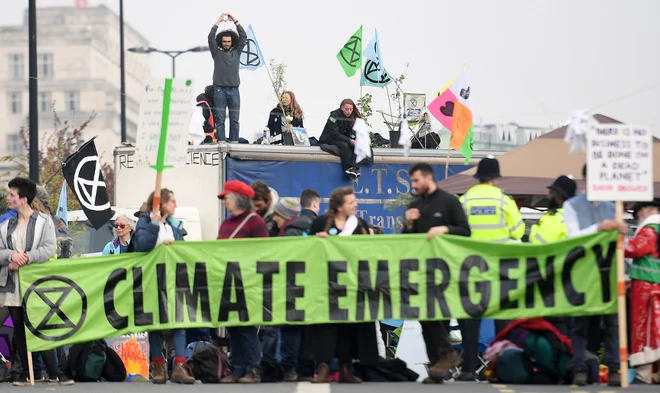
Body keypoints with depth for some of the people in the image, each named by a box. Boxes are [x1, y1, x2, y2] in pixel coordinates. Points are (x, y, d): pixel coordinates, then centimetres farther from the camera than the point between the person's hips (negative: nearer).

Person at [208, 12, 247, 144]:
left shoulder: (236, 52, 13)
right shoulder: (217, 52, 7)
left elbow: (244, 37, 7)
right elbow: (211, 38, -2)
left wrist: (235, 21, 3)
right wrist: (218, 22, -4)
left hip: (234, 90, 2)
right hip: (220, 89, -2)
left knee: (234, 119, 2)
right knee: (220, 118, -4)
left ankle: (234, 142, 3)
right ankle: (221, 142, -5)